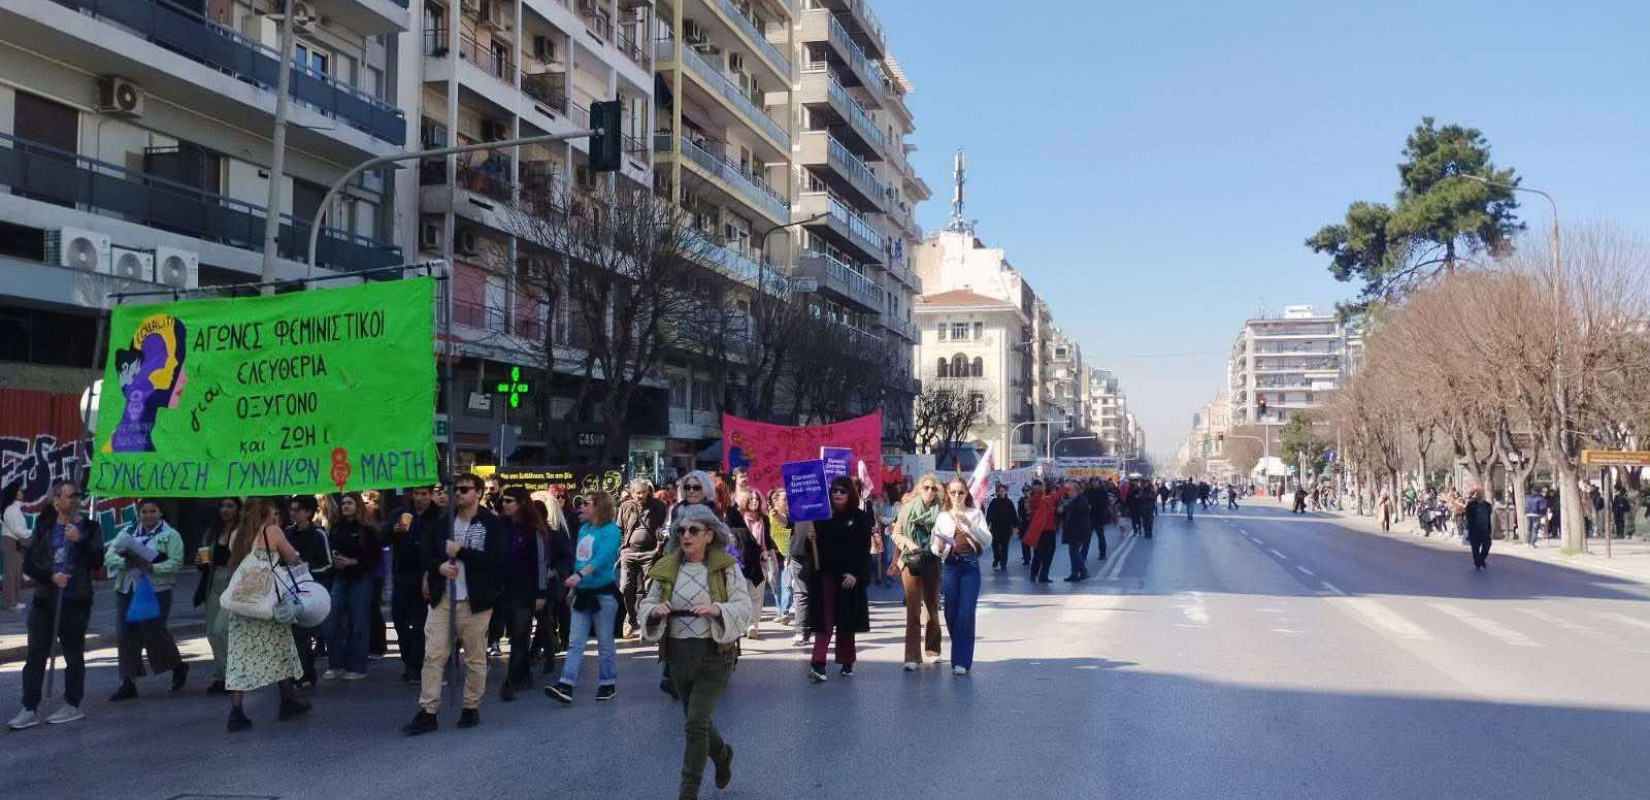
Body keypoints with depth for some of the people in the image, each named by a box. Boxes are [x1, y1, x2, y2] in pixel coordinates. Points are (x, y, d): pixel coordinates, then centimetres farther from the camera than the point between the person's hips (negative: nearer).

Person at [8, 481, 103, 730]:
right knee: (35, 655, 2)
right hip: (44, 599, 2)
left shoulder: (89, 528, 2)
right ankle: (29, 710, 6)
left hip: (75, 601, -2)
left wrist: (78, 540, -21)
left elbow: (97, 561, -9)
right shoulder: (44, 527, 7)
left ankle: (72, 706, 17)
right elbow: (28, 564, 4)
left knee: (73, 654, 6)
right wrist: (51, 577, -12)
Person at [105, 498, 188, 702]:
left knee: (154, 632, -5)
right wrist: (126, 562, -16)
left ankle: (179, 667, 20)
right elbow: (109, 555, 3)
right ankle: (129, 683, 9)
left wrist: (151, 567, -22)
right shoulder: (127, 532, 14)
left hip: (156, 591, -5)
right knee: (126, 635, 3)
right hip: (126, 591, 5)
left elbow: (176, 562, -10)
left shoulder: (170, 535, 1)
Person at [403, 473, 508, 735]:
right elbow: (425, 553, 14)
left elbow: (495, 559, -16)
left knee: (475, 658, 6)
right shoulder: (443, 522, 11)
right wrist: (439, 566, -8)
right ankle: (427, 711, 2)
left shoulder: (492, 524, -4)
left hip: (474, 602, -4)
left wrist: (460, 552, -18)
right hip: (442, 599, 4)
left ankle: (471, 707, 19)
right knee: (433, 656, -1)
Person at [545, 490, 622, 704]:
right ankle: (566, 686, -3)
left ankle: (607, 684, 17)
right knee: (575, 642, 1)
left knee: (605, 643, 4)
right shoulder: (584, 529, 12)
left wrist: (579, 575, -39)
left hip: (603, 592, -7)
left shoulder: (610, 530, -11)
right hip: (582, 592, 7)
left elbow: (602, 558, -26)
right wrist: (573, 587, 20)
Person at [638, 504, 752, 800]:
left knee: (696, 723, -10)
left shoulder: (726, 568, -6)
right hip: (678, 652, 4)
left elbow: (744, 608, -8)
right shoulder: (667, 568, 3)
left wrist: (717, 609, -26)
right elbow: (647, 603, 7)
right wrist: (654, 611, -16)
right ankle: (722, 754, 50)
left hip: (714, 653, -4)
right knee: (696, 719, 19)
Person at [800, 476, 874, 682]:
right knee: (824, 621, -5)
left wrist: (855, 574, -14)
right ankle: (818, 664, -13)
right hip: (824, 575, 1)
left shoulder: (860, 518, 0)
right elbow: (811, 548, 9)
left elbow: (864, 549, -4)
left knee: (847, 622, 9)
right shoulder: (821, 516, 6)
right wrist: (809, 539, -13)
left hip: (850, 577, -1)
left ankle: (846, 662, 22)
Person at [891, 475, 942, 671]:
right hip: (911, 561, -1)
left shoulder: (939, 511, 1)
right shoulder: (908, 508, 1)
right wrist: (908, 543, -11)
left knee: (933, 606, 12)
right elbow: (896, 534, 6)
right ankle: (912, 657, -6)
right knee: (913, 609, -5)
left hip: (932, 563, 1)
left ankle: (932, 650, 29)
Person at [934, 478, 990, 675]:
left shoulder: (975, 514, 6)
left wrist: (969, 524, -17)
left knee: (966, 613, -11)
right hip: (949, 566, 3)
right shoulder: (942, 517, 11)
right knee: (951, 614, 3)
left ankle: (962, 661, -7)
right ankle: (960, 655, 21)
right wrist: (938, 546, -13)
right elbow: (935, 548, 11)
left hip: (970, 565, -3)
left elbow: (987, 540, -6)